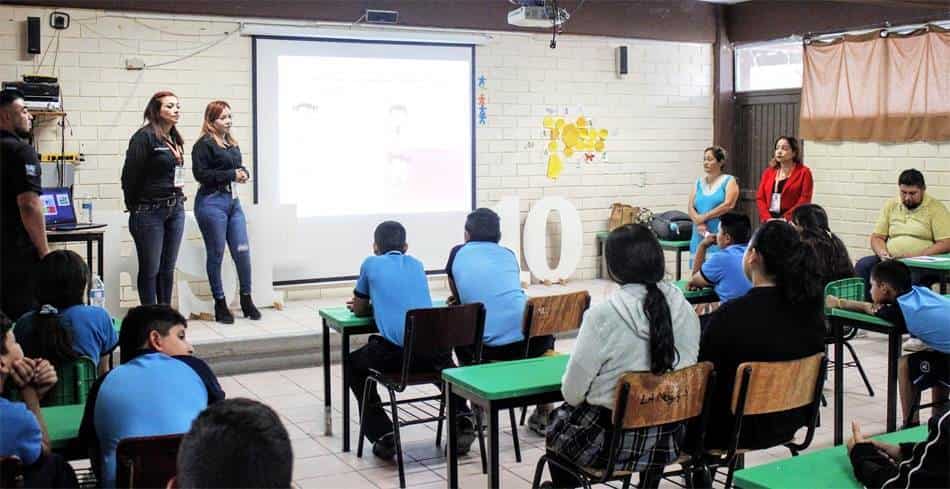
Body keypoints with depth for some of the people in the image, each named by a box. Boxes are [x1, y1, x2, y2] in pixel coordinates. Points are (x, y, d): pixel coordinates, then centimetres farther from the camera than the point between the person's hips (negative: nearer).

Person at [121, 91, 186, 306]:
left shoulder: (175, 139, 13)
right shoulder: (144, 137, -11)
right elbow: (130, 175, -10)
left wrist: (177, 198, 6)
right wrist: (134, 207, -3)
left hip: (175, 209, 7)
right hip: (149, 211, -7)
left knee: (168, 269, 12)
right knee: (150, 269, 2)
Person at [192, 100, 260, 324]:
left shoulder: (232, 144, 15)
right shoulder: (204, 144, -8)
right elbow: (201, 174, -16)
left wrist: (243, 173, 1)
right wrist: (231, 175, -15)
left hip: (233, 200, 7)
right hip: (211, 202, -7)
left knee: (242, 251, 5)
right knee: (216, 254, 2)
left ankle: (246, 301, 19)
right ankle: (220, 304, 13)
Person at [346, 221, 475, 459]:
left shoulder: (370, 264, 12)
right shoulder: (416, 264, 22)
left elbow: (358, 310, 23)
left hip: (395, 352, -4)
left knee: (353, 365, 26)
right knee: (444, 360, 40)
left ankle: (383, 436, 13)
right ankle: (462, 424, 22)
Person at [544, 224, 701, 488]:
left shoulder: (603, 315, -21)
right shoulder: (685, 310, -6)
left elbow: (572, 392, -12)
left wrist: (574, 395, 10)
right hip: (669, 439, 5)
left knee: (557, 421, 25)